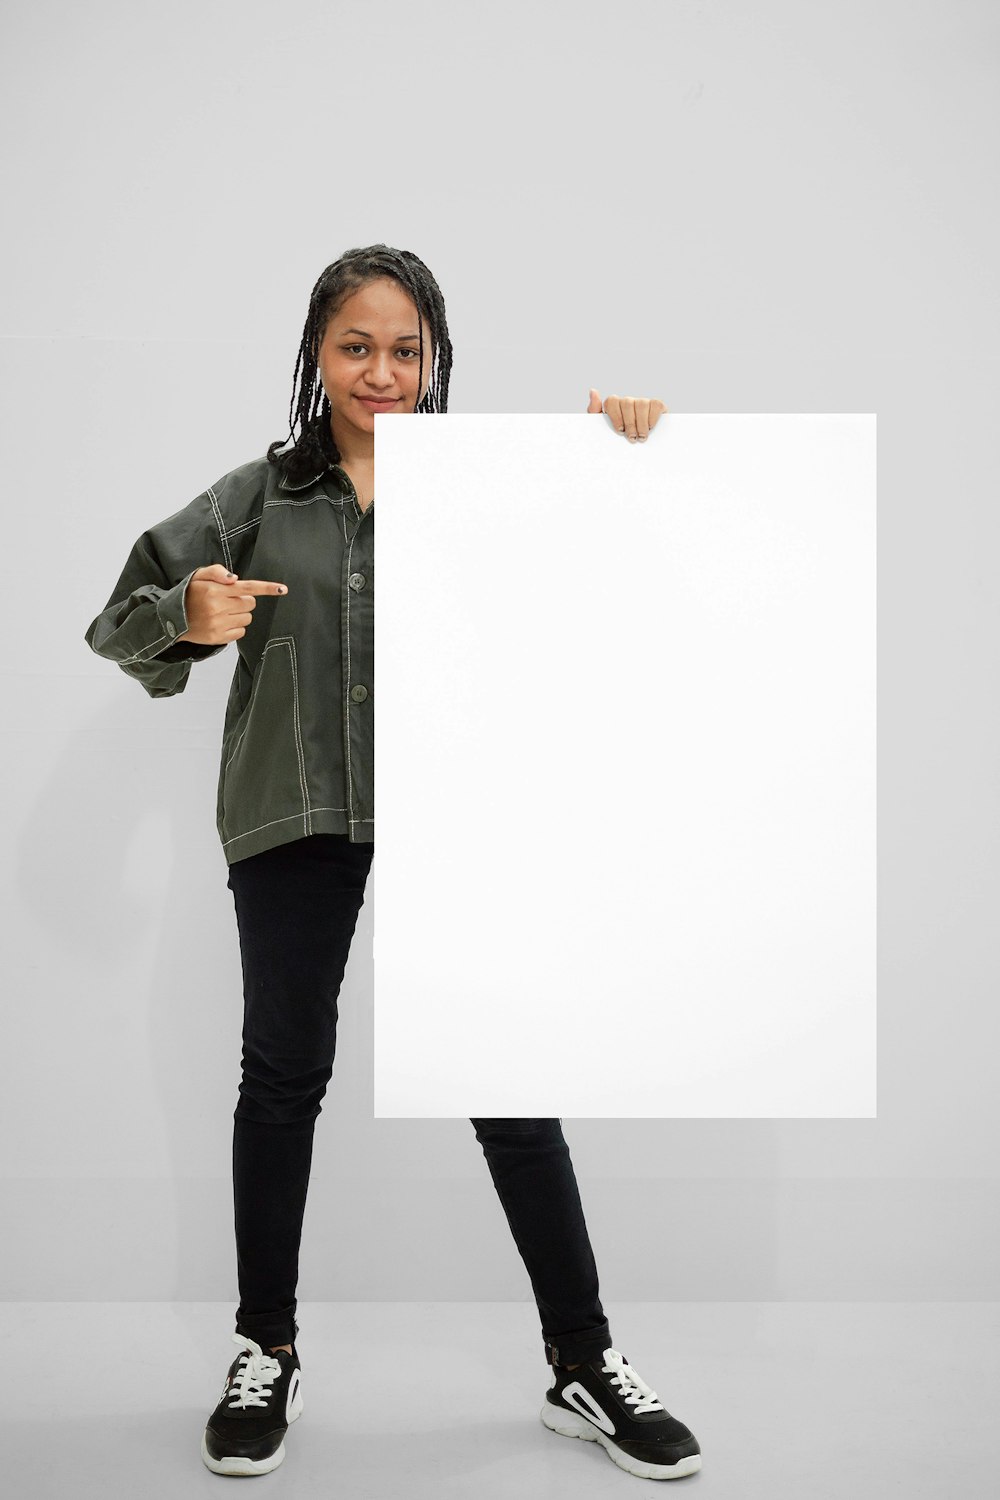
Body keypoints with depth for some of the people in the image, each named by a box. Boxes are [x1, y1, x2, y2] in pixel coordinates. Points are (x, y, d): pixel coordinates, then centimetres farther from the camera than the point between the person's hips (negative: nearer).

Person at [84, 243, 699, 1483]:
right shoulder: (257, 496, 5)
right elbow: (120, 622, 6)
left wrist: (623, 459, -15)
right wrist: (189, 618, -16)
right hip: (295, 819, 1)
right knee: (284, 1073, 11)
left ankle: (585, 1368, 17)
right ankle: (267, 1352, 29)